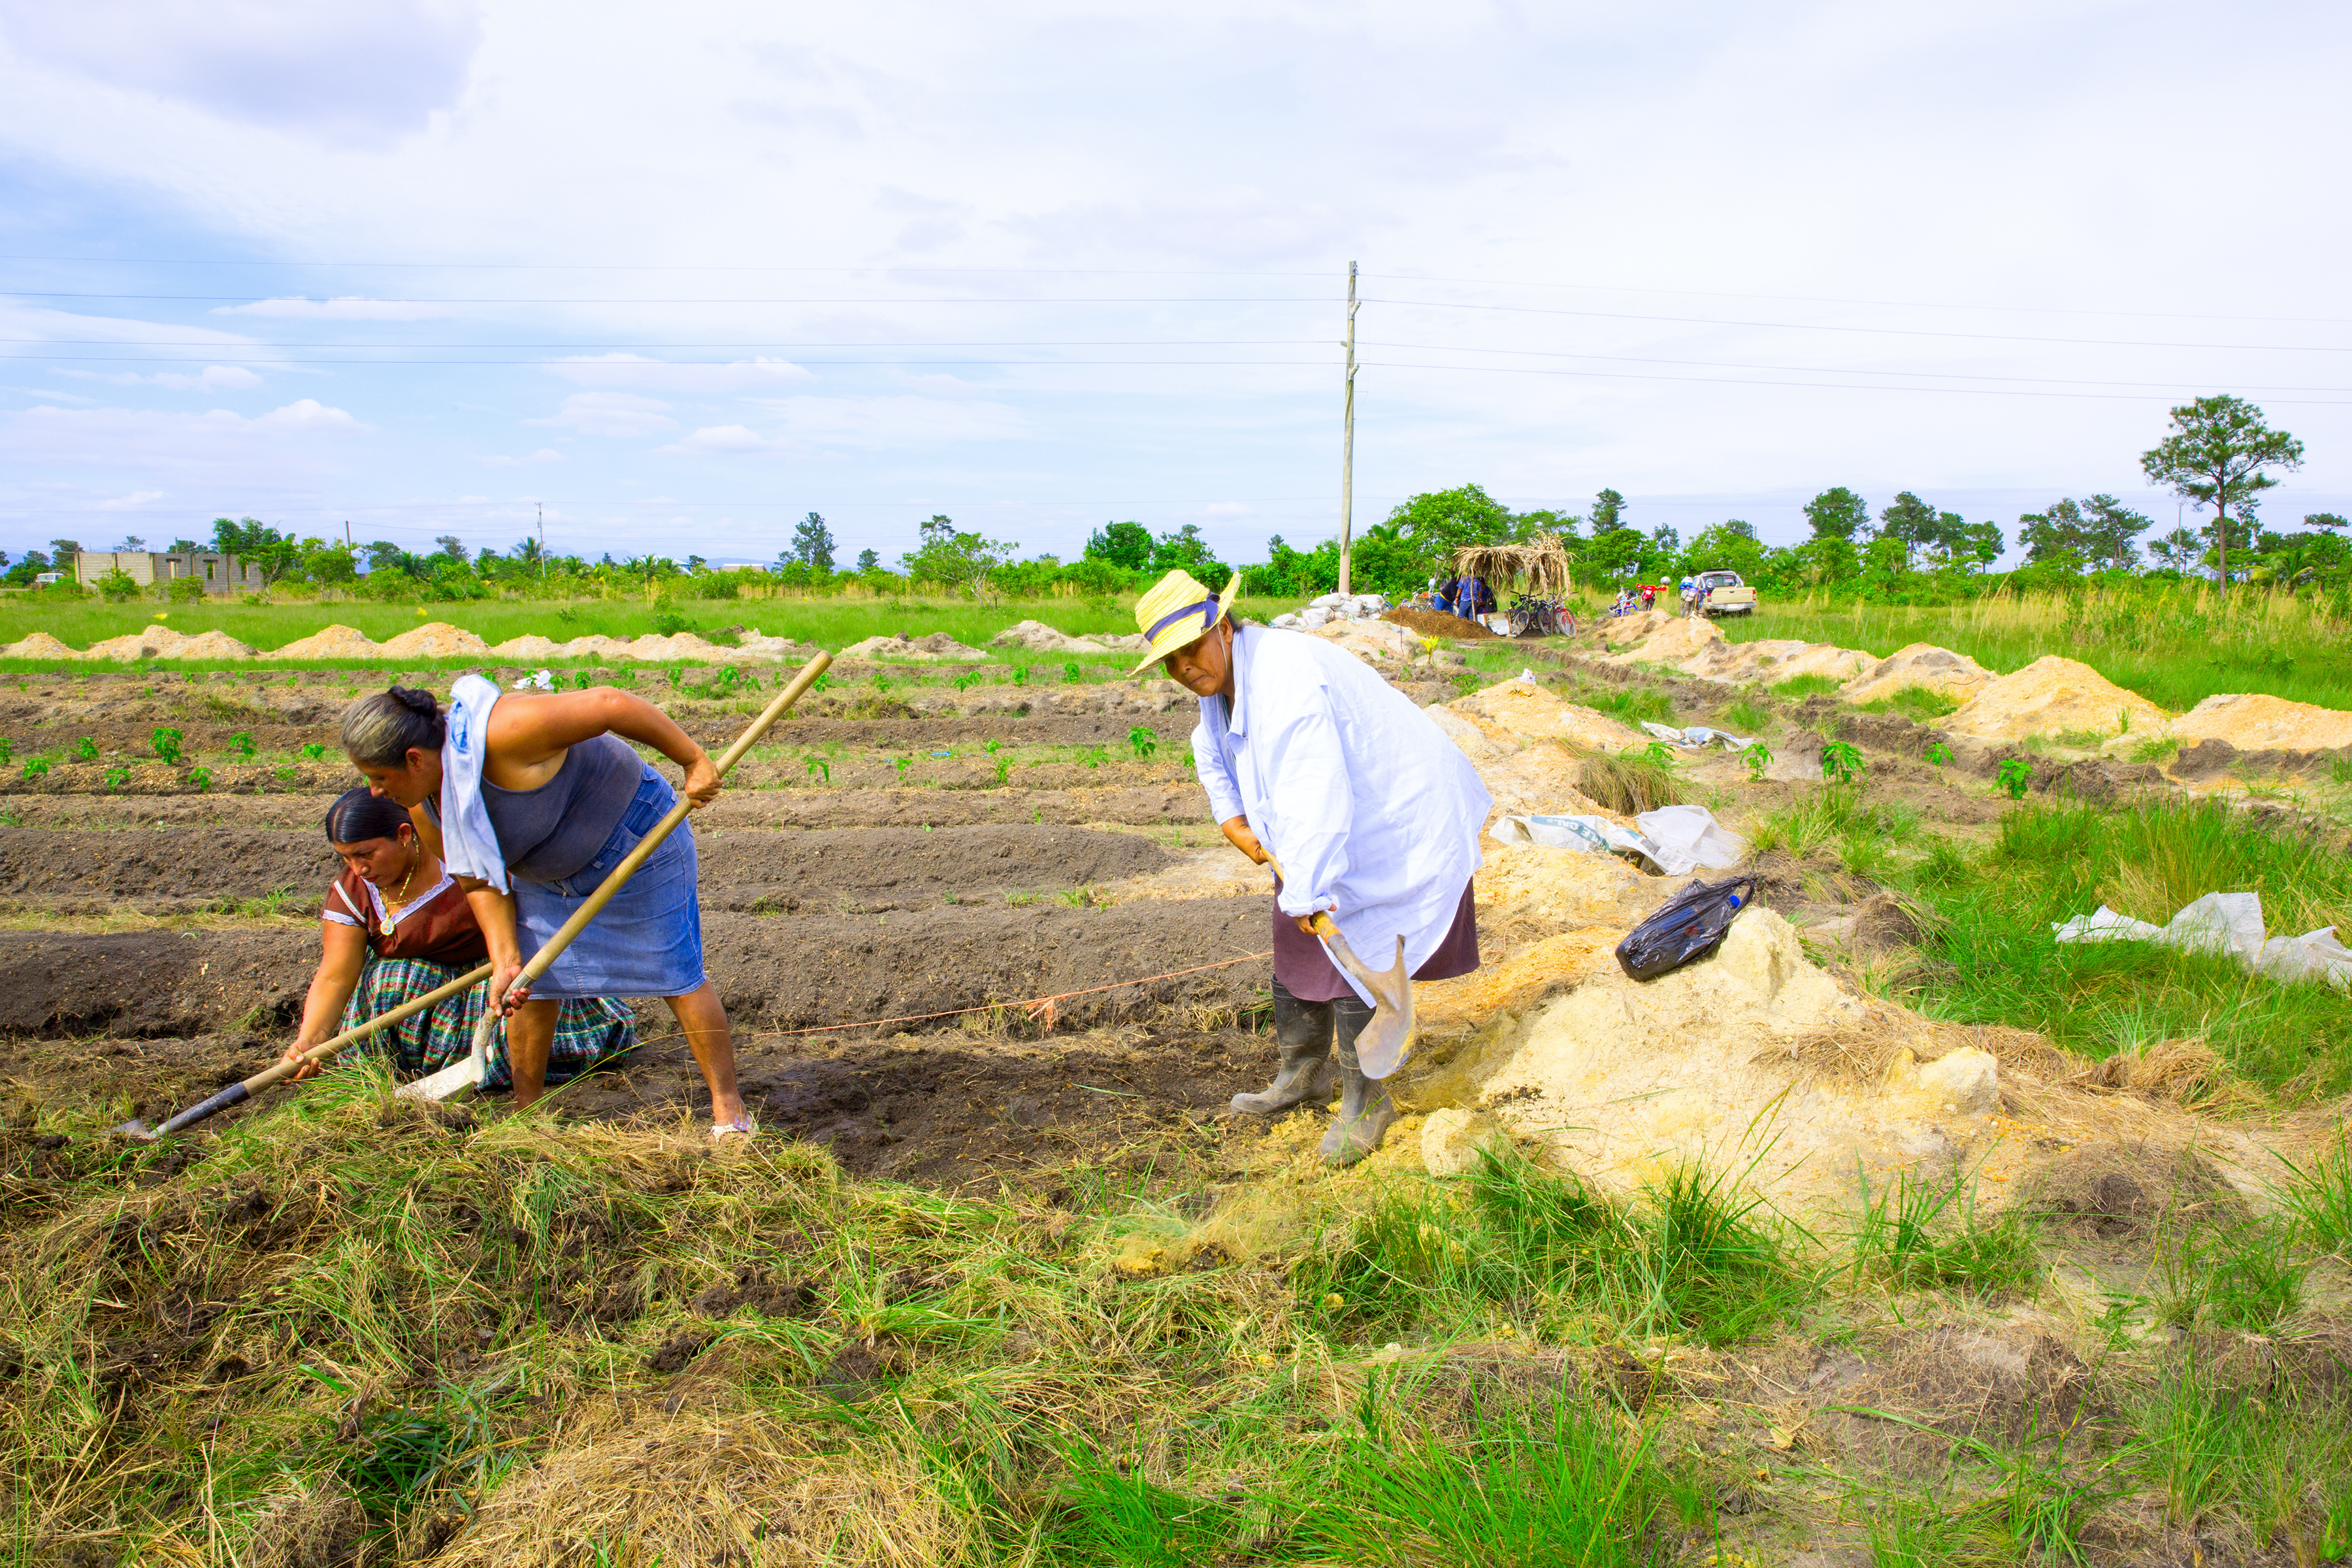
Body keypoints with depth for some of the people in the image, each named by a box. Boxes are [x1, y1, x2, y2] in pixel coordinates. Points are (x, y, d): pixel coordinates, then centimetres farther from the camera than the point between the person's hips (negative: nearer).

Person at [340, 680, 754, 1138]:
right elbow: (483, 881, -1)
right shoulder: (426, 809, -9)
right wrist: (504, 960, -12)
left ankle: (729, 1109, 6)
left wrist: (693, 760, -27)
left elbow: (607, 703, -32)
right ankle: (525, 1112, 23)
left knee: (676, 976, -4)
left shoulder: (499, 733, -35)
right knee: (530, 984, 5)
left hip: (633, 838, -7)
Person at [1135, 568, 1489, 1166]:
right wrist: (1230, 815, 8)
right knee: (1297, 946, 17)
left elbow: (1313, 796, -39)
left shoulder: (1283, 675, -33)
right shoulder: (1221, 679, 0)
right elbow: (1212, 748, 23)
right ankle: (1302, 1073, 36)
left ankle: (1365, 1102, 10)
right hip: (1334, 828, 10)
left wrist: (1308, 892, -37)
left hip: (1394, 825, -10)